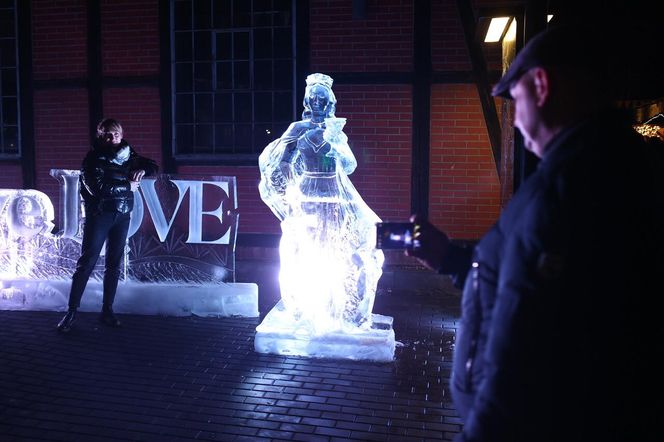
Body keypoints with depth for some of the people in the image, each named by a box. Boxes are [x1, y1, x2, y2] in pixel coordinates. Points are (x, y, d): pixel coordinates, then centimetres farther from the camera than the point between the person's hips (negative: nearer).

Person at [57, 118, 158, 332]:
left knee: (114, 265, 9)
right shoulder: (93, 159, -5)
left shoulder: (128, 156, 9)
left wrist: (142, 170, -5)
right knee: (86, 263, -4)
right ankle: (71, 312, 3)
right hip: (99, 215, -4)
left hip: (122, 216, 5)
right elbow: (98, 188, -19)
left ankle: (107, 310, 18)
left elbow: (152, 166, 18)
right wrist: (128, 186, -12)